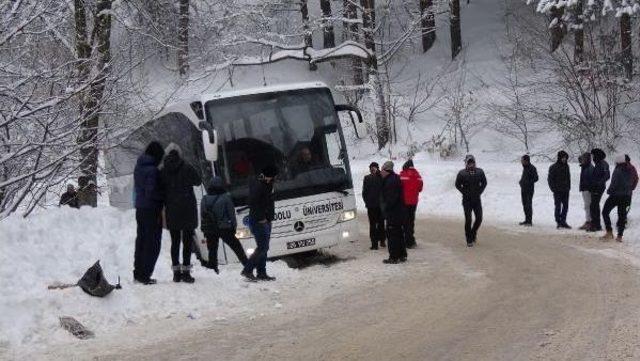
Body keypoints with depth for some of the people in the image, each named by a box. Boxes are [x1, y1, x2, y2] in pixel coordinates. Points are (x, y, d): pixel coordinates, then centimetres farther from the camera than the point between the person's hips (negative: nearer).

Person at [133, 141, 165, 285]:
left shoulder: (139, 167, 9)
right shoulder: (152, 169, -19)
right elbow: (151, 192, -22)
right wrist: (162, 197, -7)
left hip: (140, 209, 9)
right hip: (152, 210, -9)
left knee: (141, 240, 17)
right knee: (152, 243, -2)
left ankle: (138, 273, 23)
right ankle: (145, 275, -4)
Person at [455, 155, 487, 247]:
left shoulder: (480, 172, 2)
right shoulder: (462, 173, -4)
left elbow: (484, 183, 12)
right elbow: (458, 185, 3)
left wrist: (479, 192, 1)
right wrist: (465, 192, -6)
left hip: (477, 199, 2)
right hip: (467, 200, -2)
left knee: (479, 218, 0)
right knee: (468, 219, -4)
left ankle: (473, 232, 28)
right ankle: (469, 240, 4)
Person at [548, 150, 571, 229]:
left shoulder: (566, 166, 10)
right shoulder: (553, 167, -7)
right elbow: (550, 179, -5)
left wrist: (568, 187, 10)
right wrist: (553, 189, -11)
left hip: (565, 190, 6)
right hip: (558, 191, -6)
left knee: (565, 206, 7)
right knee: (558, 207, -1)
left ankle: (563, 221, 16)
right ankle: (558, 222, 4)